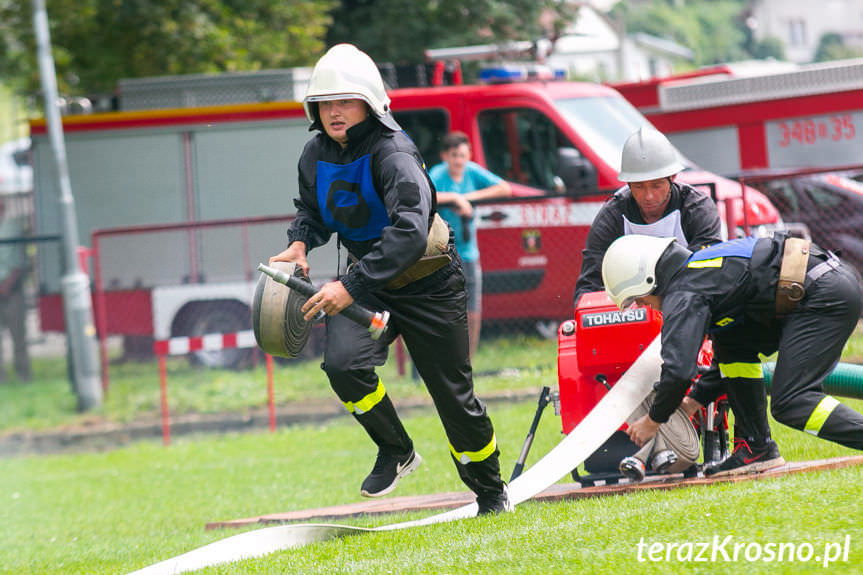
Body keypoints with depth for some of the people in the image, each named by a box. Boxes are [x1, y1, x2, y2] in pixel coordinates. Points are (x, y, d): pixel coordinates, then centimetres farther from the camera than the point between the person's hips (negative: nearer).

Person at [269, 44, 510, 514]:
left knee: (453, 394, 4)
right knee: (343, 364, -23)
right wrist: (300, 242, -9)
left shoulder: (392, 154, -27)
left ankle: (490, 490, 28)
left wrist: (351, 287, -46)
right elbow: (311, 210, 15)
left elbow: (410, 232, -39)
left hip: (427, 285, -5)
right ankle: (395, 452, 1)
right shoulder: (316, 156, -6)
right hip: (368, 282, 5)